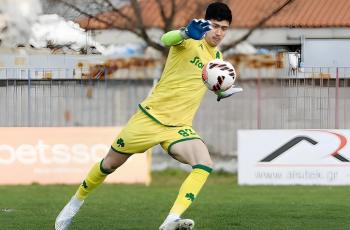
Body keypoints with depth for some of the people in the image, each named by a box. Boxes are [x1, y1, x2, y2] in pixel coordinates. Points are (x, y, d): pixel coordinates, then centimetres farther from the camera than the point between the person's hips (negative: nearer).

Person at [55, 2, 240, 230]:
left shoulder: (216, 56, 8)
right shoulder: (190, 41, -12)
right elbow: (167, 39, -37)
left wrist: (222, 90, 6)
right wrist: (187, 32, -60)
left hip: (179, 126, 4)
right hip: (151, 116, -4)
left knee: (205, 165, -24)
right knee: (110, 163, 10)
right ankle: (76, 202, 36)